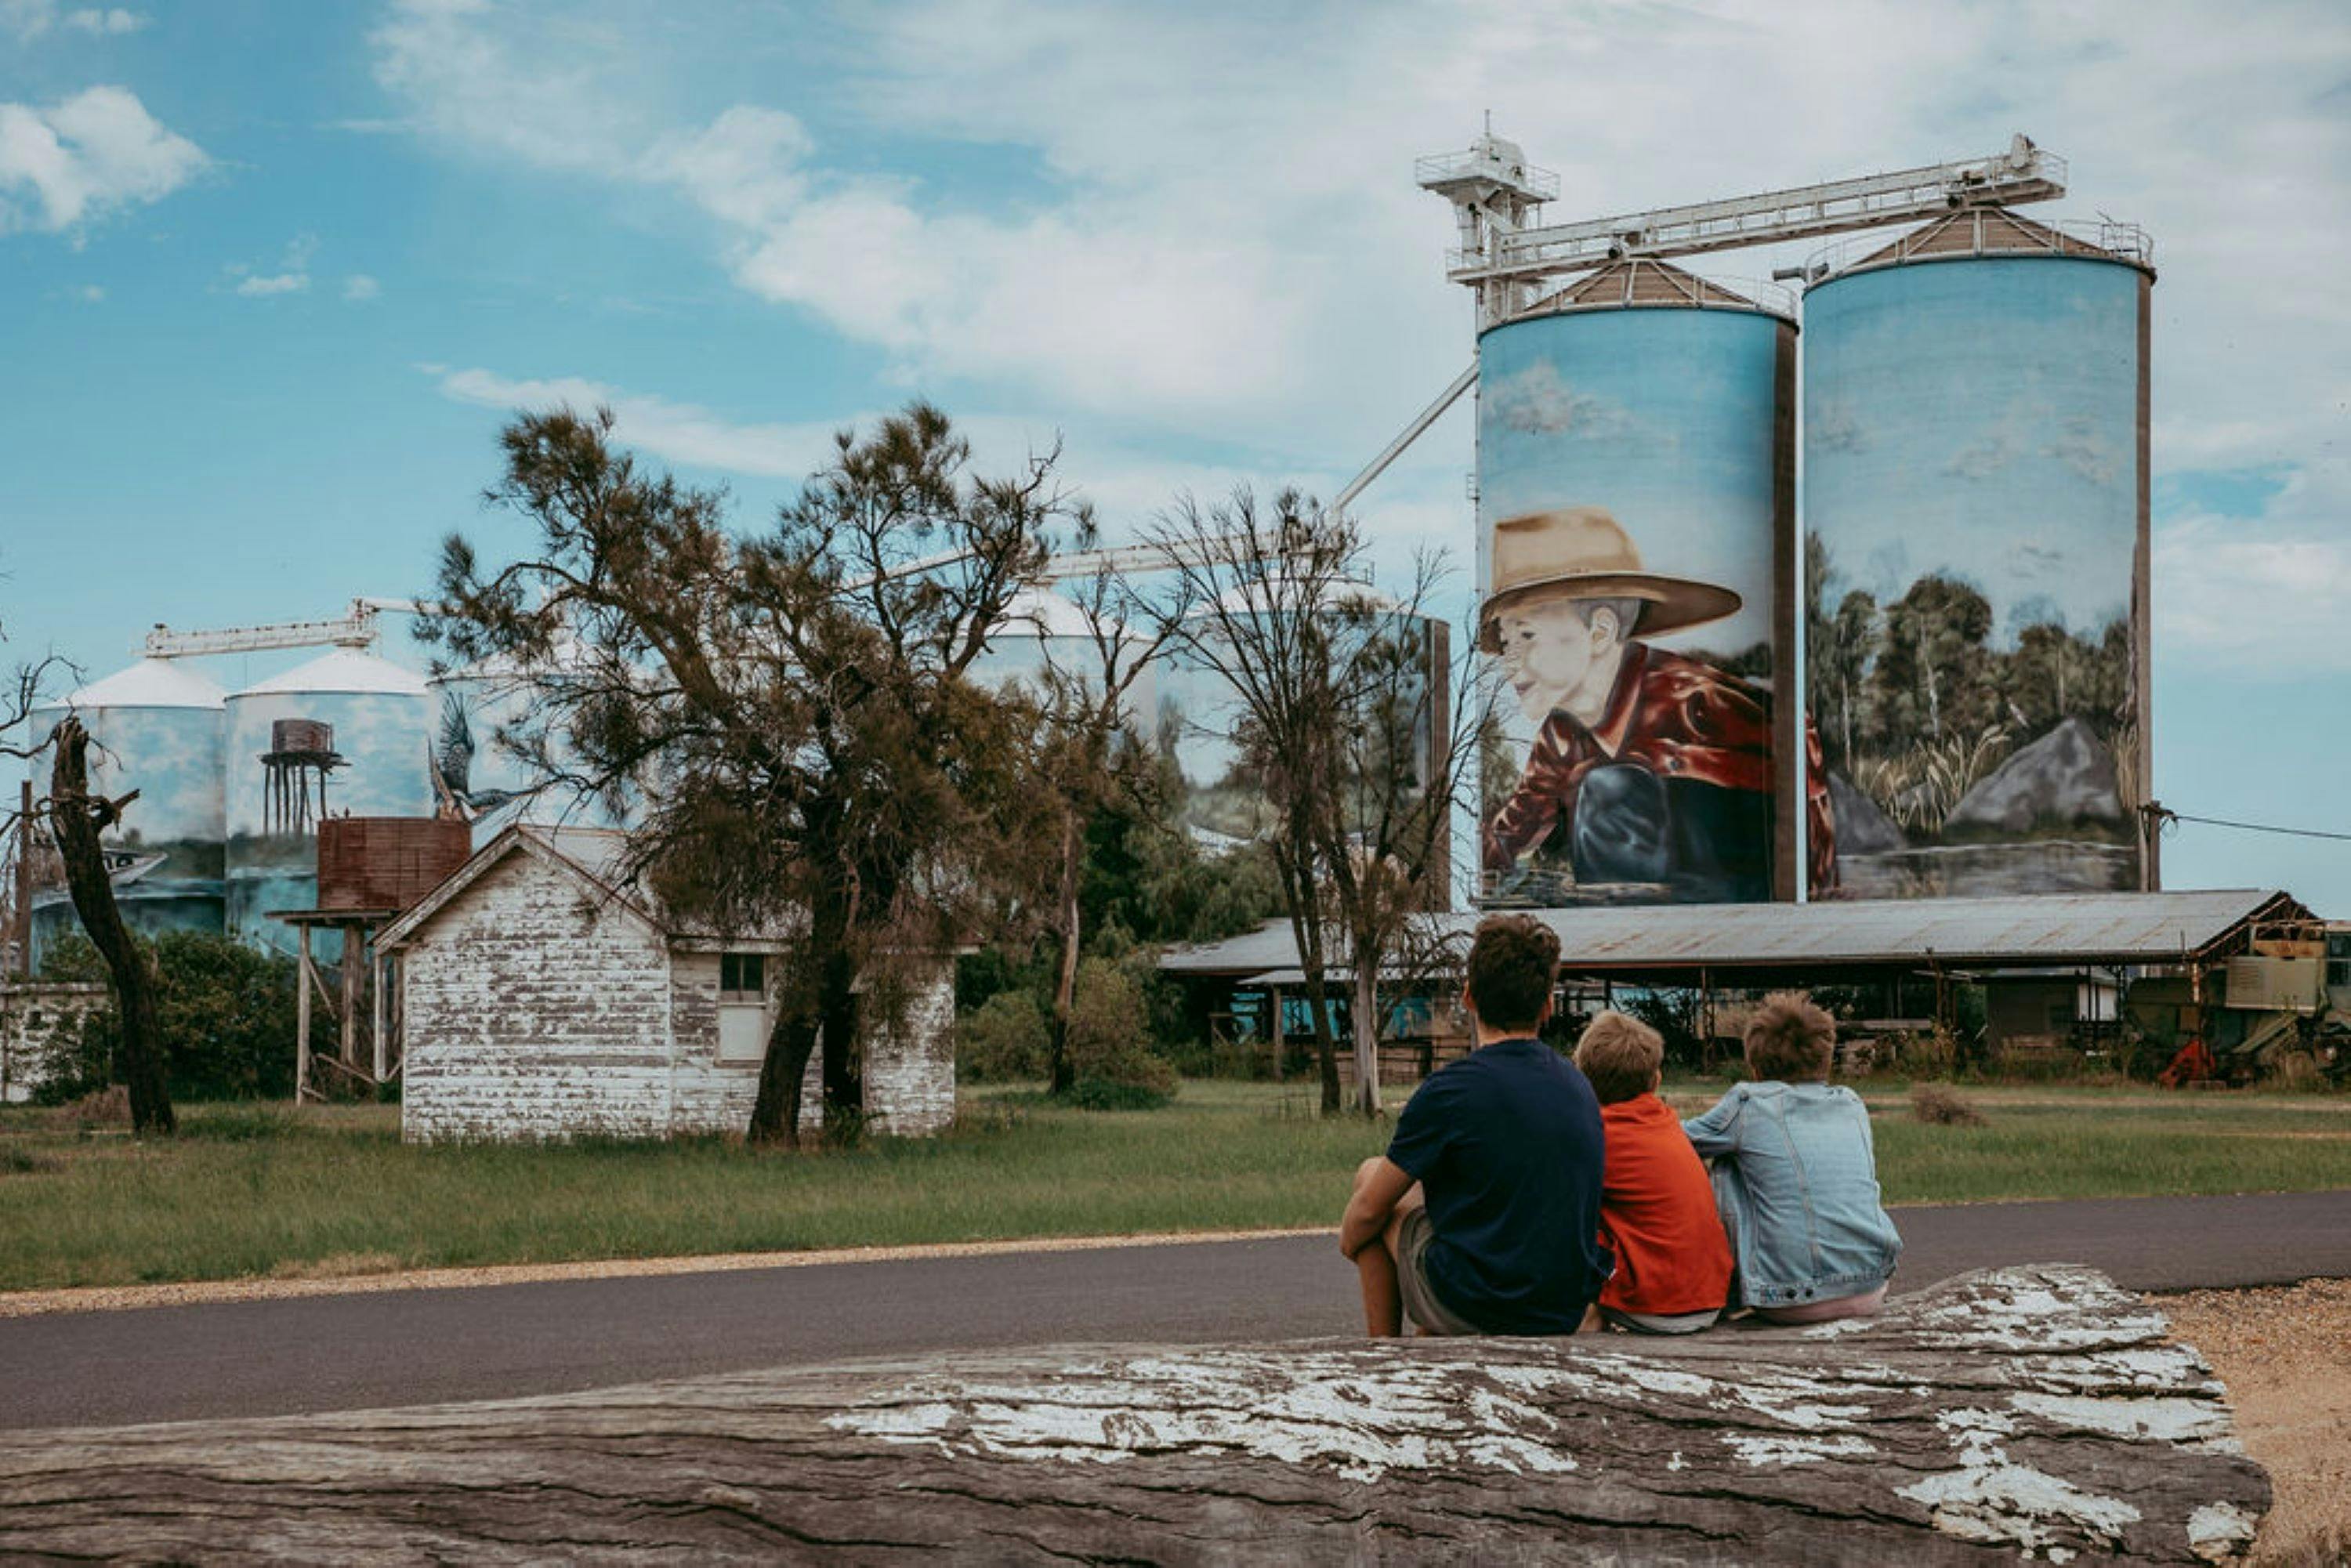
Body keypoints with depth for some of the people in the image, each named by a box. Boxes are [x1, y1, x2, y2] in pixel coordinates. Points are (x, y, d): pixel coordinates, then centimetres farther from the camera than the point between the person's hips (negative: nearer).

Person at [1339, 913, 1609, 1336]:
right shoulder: (1578, 1084, 4)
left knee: (1372, 1173, 14)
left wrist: (1349, 1239, 18)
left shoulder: (1450, 1090, -15)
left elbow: (1369, 1209, -5)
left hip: (1478, 1313, -6)